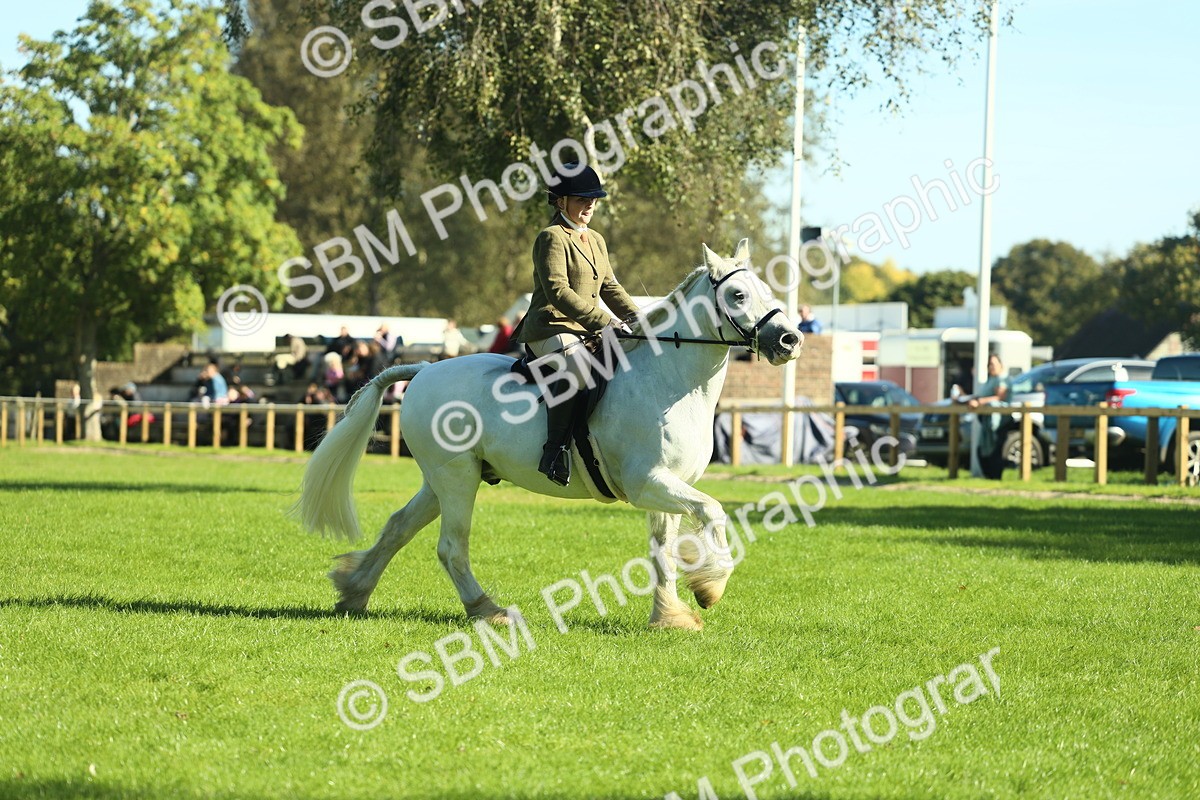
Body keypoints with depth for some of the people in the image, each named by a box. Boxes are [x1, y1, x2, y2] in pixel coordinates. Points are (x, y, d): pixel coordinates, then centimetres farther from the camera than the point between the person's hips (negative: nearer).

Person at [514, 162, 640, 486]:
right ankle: (555, 450, -41)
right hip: (551, 329, -9)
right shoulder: (551, 238, -8)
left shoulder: (596, 241, 20)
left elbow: (610, 288, 24)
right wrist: (604, 321, -26)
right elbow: (557, 291, -20)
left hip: (588, 332, 9)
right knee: (577, 364, -39)